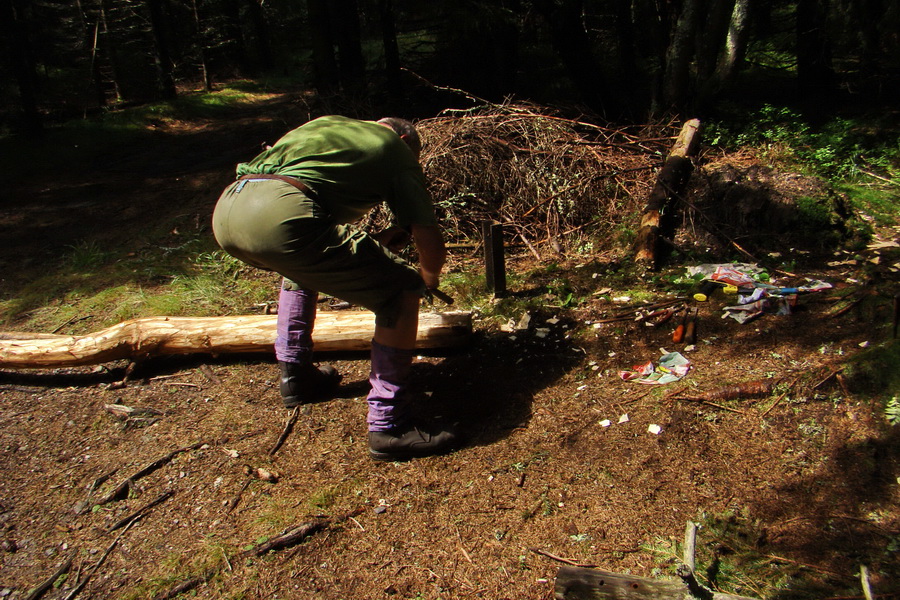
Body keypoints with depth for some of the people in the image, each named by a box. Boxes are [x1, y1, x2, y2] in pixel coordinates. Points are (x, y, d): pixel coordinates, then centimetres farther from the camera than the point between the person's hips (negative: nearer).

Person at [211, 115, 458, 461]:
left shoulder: (329, 122, 35)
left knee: (304, 267, 37)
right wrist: (428, 277, 36)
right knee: (401, 295, 5)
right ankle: (389, 426, 4)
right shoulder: (398, 151, 18)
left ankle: (296, 378, 38)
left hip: (225, 211, 8)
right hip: (282, 217, -8)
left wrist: (367, 246, 48)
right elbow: (431, 243, 14)